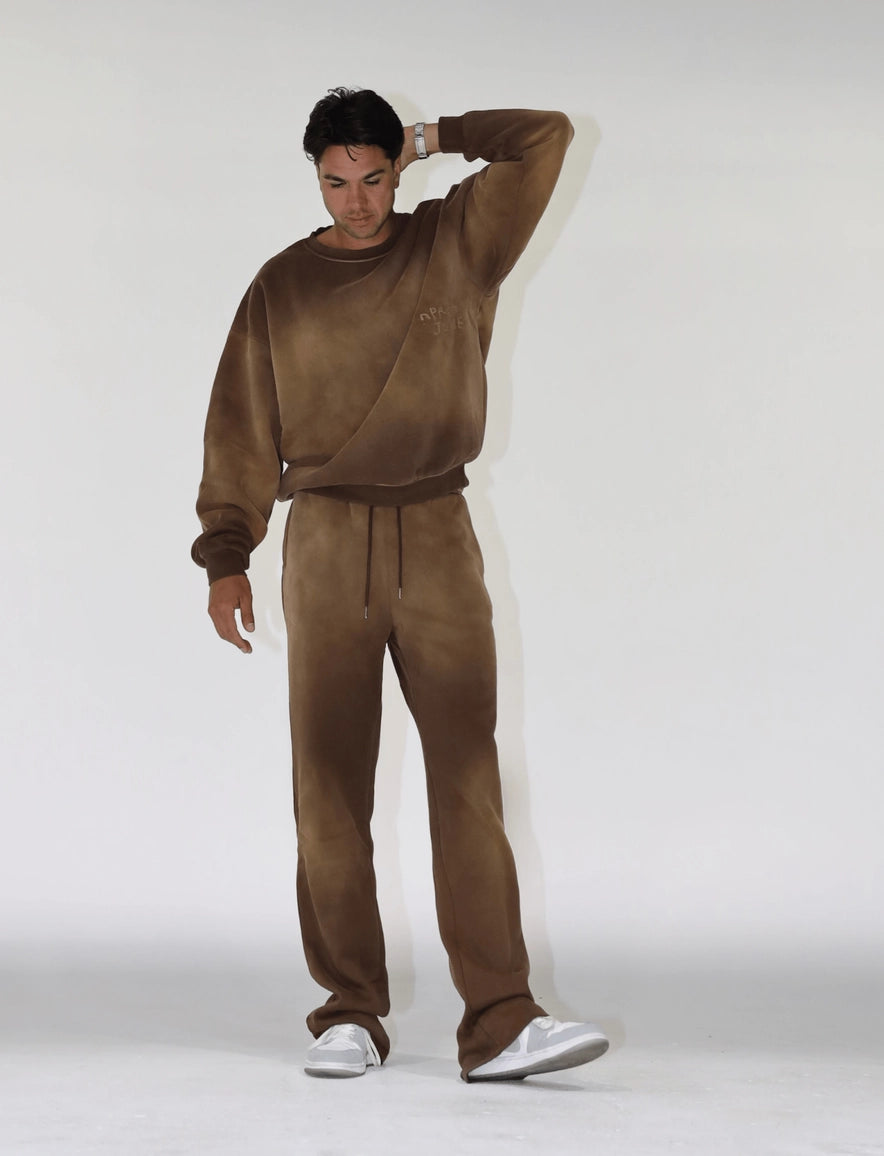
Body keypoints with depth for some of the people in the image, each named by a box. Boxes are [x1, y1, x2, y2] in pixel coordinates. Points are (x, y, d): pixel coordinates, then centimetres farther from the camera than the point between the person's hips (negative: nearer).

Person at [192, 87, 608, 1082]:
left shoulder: (456, 244, 10)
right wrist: (225, 557, 2)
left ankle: (498, 1021, -10)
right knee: (330, 784, 0)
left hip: (436, 534, -1)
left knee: (467, 774, -8)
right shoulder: (282, 285, 11)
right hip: (326, 540, 1)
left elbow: (548, 136, 7)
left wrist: (434, 138, 12)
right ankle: (349, 1014, 7)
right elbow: (244, 428, 10)